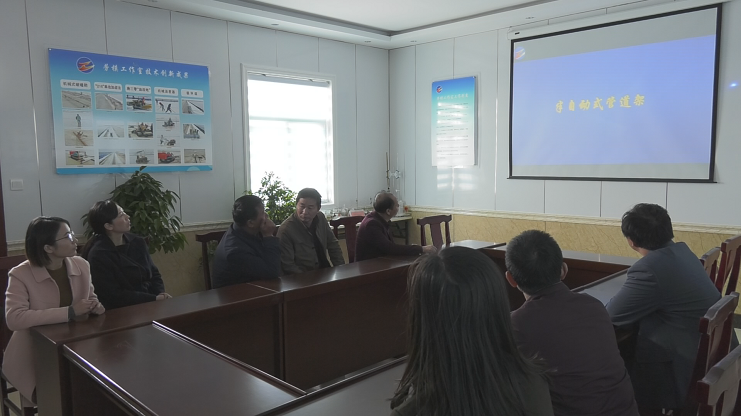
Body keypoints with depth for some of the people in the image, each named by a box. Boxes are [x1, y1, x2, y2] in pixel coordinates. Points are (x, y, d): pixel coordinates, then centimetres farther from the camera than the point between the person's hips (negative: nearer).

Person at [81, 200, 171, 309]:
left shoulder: (138, 243, 8)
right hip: (122, 311, -6)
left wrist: (161, 293, -7)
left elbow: (154, 274, 13)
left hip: (149, 304, 6)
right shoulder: (98, 255, -9)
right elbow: (114, 296, -12)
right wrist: (154, 299, -17)